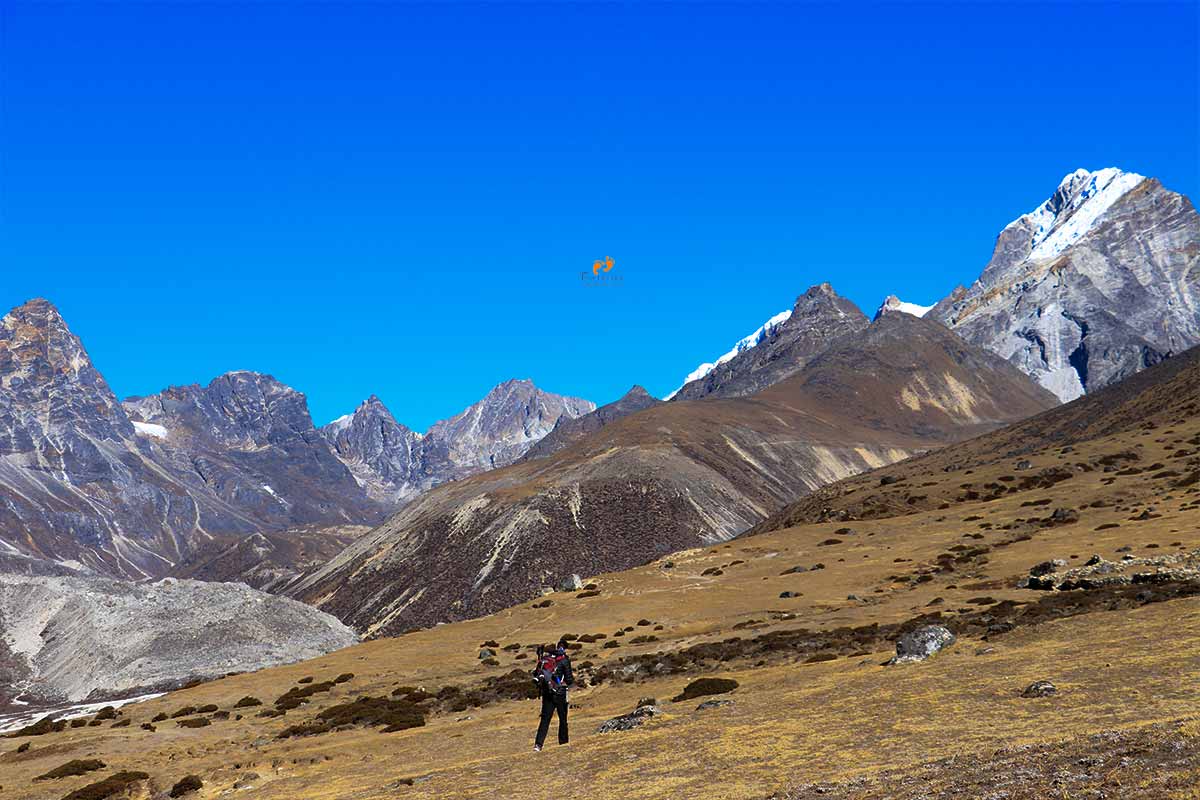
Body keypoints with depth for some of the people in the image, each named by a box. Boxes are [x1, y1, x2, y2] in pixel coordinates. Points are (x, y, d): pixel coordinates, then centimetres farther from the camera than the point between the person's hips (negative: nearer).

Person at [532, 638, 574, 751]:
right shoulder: (564, 659, -9)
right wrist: (572, 678, 12)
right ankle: (563, 742, 22)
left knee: (545, 719, 3)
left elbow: (535, 674, 8)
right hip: (559, 694, -4)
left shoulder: (545, 657, 4)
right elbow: (569, 679, -10)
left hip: (546, 692, 4)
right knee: (563, 719, 14)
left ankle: (538, 744, -9)